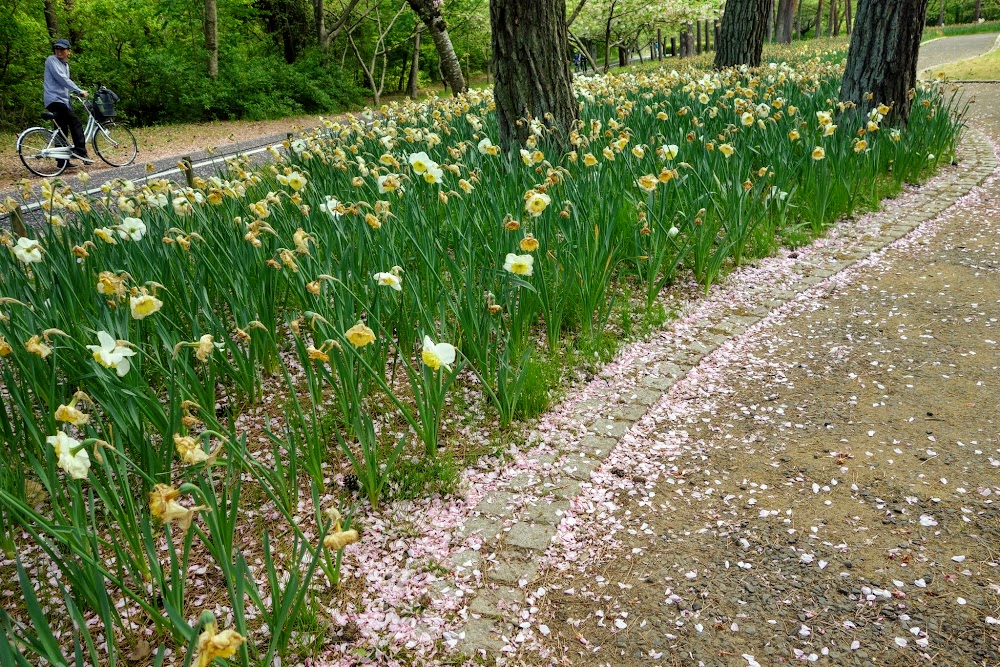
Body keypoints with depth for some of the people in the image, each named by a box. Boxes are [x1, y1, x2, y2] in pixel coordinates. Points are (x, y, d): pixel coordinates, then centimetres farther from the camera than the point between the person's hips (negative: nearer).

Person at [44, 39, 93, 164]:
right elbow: (61, 79, -16)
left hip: (62, 100, 9)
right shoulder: (51, 60, -4)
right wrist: (80, 91, -18)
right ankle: (80, 150, -26)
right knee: (75, 122, -20)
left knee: (62, 131, 7)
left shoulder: (65, 64, 22)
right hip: (54, 99, -9)